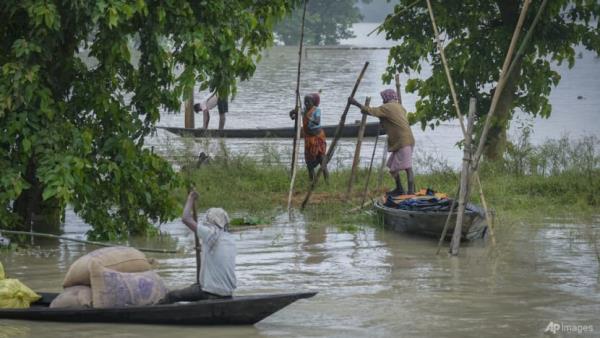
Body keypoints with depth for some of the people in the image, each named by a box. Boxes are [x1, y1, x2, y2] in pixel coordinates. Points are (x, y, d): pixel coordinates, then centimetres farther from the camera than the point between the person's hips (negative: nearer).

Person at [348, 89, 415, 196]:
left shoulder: (388, 108, -9)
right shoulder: (399, 107, 17)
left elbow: (371, 111, -12)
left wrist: (356, 103, -3)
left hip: (403, 142, -9)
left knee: (407, 167, -12)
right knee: (392, 166, 16)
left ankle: (411, 192, -17)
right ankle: (399, 189, 22)